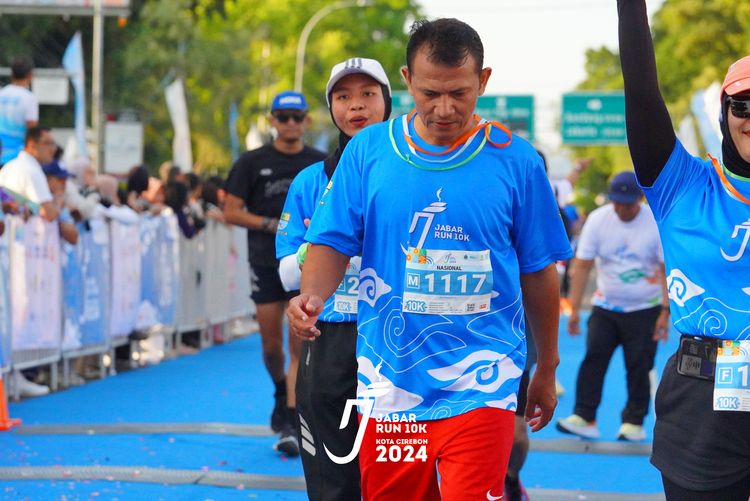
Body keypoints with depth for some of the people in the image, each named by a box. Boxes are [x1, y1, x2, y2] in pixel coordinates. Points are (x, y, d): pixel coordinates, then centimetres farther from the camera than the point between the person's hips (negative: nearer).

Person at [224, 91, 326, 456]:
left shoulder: (322, 164, 6)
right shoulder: (252, 163, 2)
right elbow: (231, 212, -1)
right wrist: (273, 225, -13)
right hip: (266, 264, 1)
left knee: (300, 347, -9)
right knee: (271, 345, 6)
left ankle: (291, 425, -9)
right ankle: (282, 393, 37)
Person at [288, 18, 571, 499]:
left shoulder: (514, 160, -2)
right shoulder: (368, 151, 0)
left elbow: (538, 274, 6)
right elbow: (334, 242, 2)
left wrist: (546, 371, 13)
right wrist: (311, 297, -20)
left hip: (478, 387, -2)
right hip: (388, 383, 2)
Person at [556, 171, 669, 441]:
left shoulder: (657, 223, -12)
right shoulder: (597, 219, -6)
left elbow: (667, 270, -10)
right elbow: (581, 266, -4)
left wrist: (665, 312, -15)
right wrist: (574, 309, -8)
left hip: (644, 309, -2)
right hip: (605, 307, 2)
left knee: (639, 367, -2)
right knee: (593, 358, -9)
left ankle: (634, 422, 9)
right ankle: (584, 418, -10)